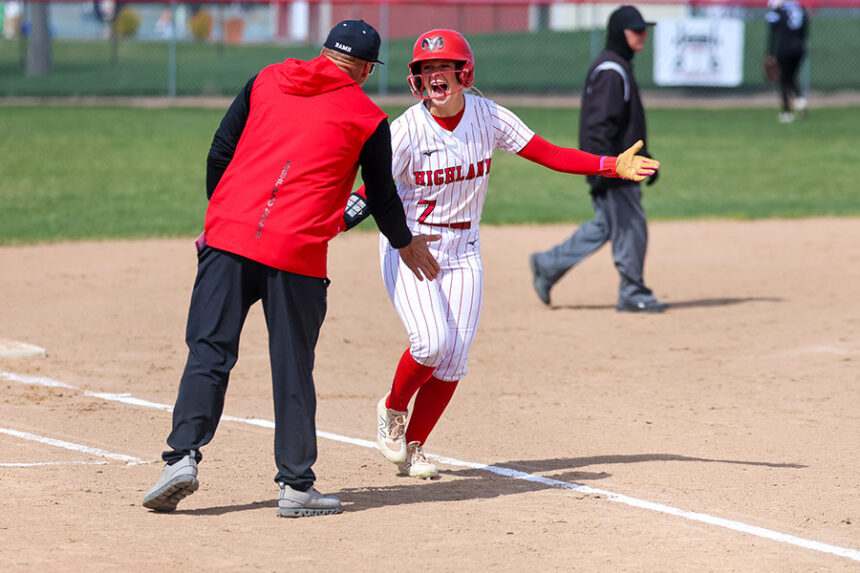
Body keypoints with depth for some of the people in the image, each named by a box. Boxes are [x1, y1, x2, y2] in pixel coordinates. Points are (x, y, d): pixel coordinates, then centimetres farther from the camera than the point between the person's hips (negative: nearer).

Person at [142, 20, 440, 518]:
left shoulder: (266, 81, 15)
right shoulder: (368, 118, 8)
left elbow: (219, 154, 12)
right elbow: (382, 196, 17)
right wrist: (405, 244, 35)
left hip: (229, 234, 2)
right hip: (298, 250, -2)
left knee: (210, 351, 2)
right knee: (293, 367, 5)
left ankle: (184, 455, -12)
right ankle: (297, 486, 8)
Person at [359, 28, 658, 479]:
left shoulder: (488, 117, -6)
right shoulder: (406, 130, -15)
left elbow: (549, 154, -5)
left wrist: (613, 167, -15)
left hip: (462, 251, 4)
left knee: (454, 356, -3)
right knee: (433, 341, -21)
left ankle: (413, 447, 15)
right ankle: (393, 409, 8)